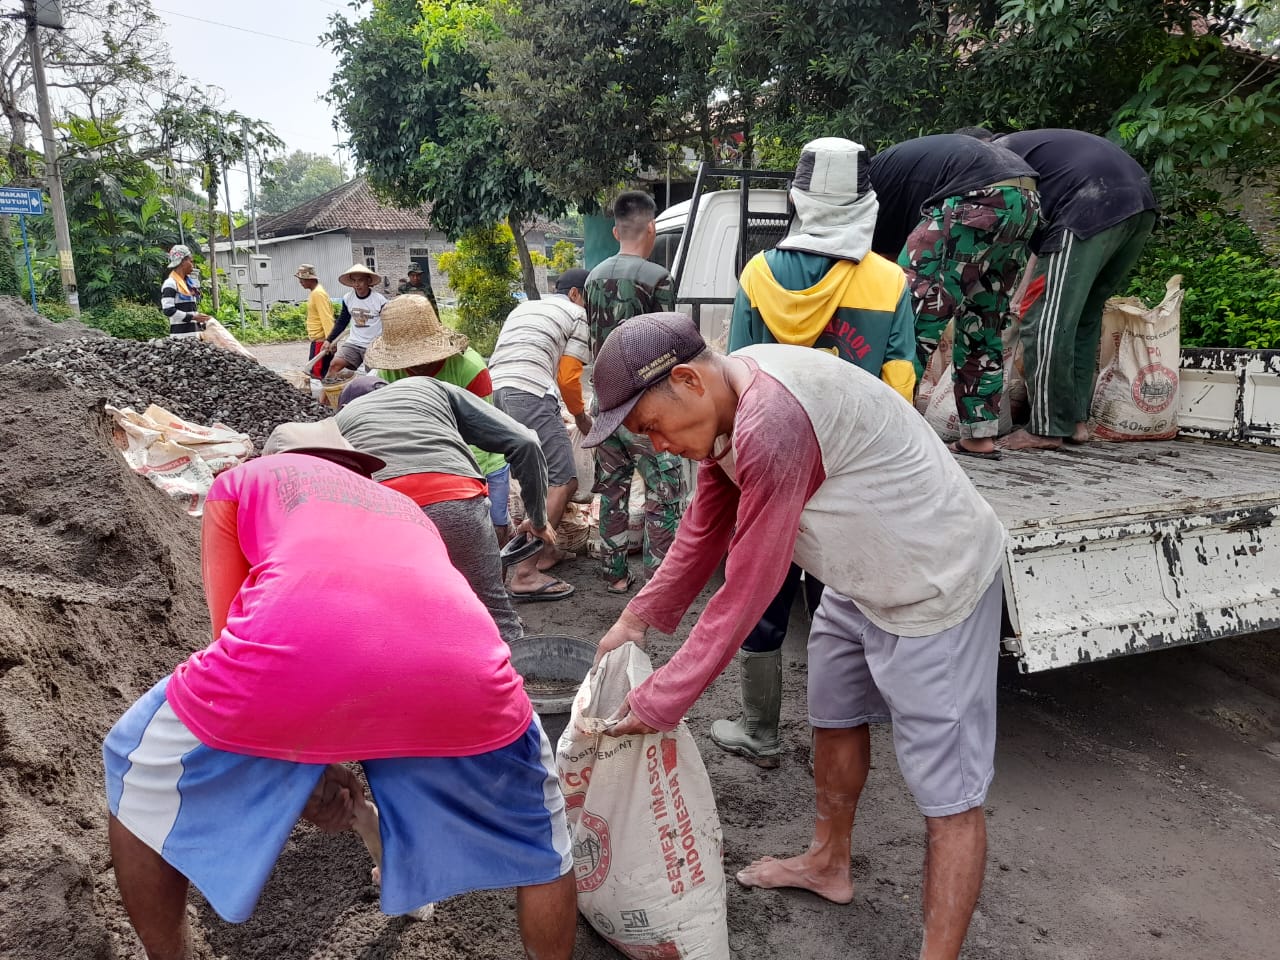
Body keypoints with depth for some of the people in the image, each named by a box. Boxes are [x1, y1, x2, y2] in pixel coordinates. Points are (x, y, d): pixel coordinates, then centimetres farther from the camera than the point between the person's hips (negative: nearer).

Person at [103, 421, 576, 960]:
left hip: (295, 649, -2)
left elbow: (233, 631, 25)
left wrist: (300, 762, 31)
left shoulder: (241, 480, 34)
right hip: (458, 668, 3)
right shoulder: (407, 511, 42)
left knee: (140, 777, 31)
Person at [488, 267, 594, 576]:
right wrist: (581, 416, 21)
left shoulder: (522, 307, 32)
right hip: (529, 396, -8)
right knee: (563, 481, -5)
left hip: (492, 391, 8)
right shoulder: (577, 316, 12)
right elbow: (568, 377, 4)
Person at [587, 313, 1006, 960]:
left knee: (948, 791, -3)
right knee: (834, 716, 24)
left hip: (935, 584, -10)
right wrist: (638, 618, 4)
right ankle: (828, 863, 46)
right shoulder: (725, 404, -2)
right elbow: (704, 529, 7)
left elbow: (748, 589, -28)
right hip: (861, 578, 10)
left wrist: (659, 703, -20)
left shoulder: (771, 425, -33)